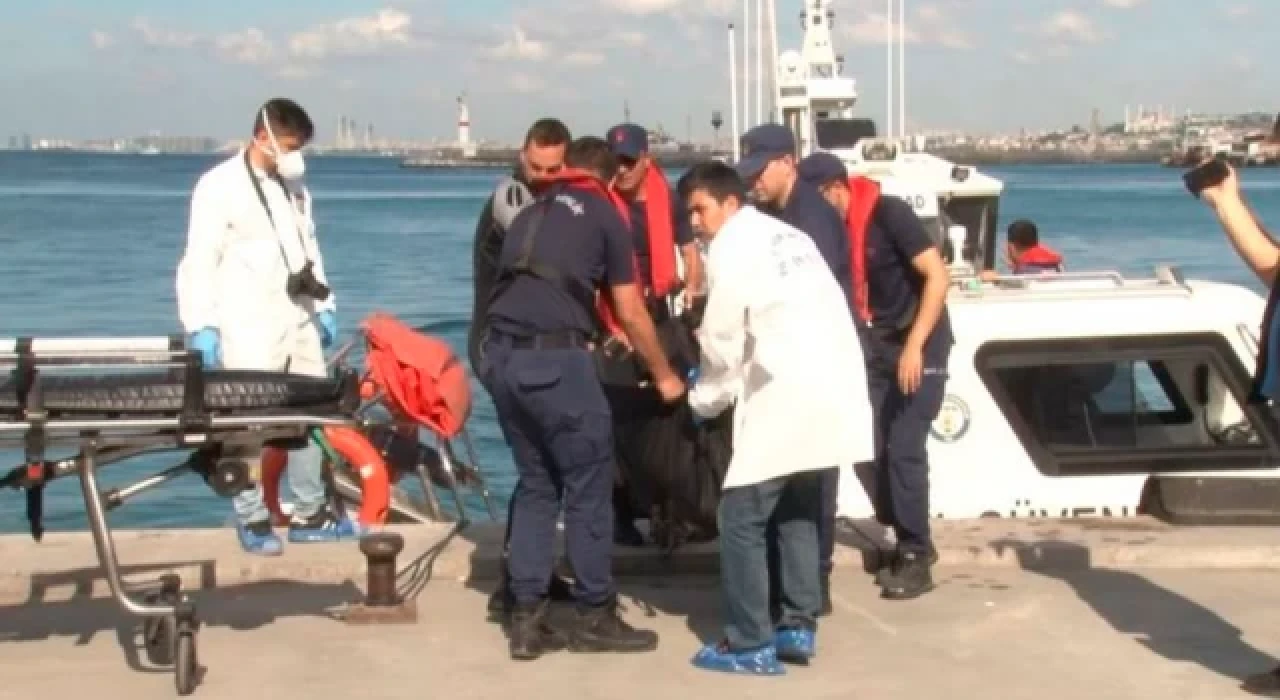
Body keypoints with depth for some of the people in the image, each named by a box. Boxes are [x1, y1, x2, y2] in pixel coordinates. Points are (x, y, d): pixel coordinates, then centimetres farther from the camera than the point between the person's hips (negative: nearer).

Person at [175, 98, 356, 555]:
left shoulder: (294, 186, 15)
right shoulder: (220, 186, -7)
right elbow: (200, 260, -10)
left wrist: (324, 306, 19)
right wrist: (203, 326, -16)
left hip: (299, 321, 7)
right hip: (249, 327, -7)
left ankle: (311, 514, 19)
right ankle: (252, 519, 7)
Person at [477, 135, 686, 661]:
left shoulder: (531, 213, 25)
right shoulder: (603, 212, 8)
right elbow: (630, 314, 9)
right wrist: (664, 376, 22)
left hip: (499, 354, 6)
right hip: (555, 356, -6)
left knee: (535, 484, 16)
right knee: (588, 486, 5)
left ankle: (526, 620, 14)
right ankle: (595, 617, 12)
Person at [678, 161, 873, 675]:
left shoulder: (730, 245, -2)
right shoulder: (788, 236, 22)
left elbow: (723, 338, -4)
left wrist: (705, 399, 11)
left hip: (787, 396, -8)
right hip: (834, 392, 9)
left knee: (741, 516, -1)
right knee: (797, 509, 20)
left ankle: (750, 645, 0)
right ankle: (798, 627, 20)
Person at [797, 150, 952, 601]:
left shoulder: (890, 214, -18)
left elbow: (939, 277, -22)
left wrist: (915, 346, -27)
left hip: (920, 348, -7)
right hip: (877, 348, 7)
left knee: (904, 450, -11)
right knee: (874, 450, 4)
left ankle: (916, 557, -1)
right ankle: (910, 543, 19)